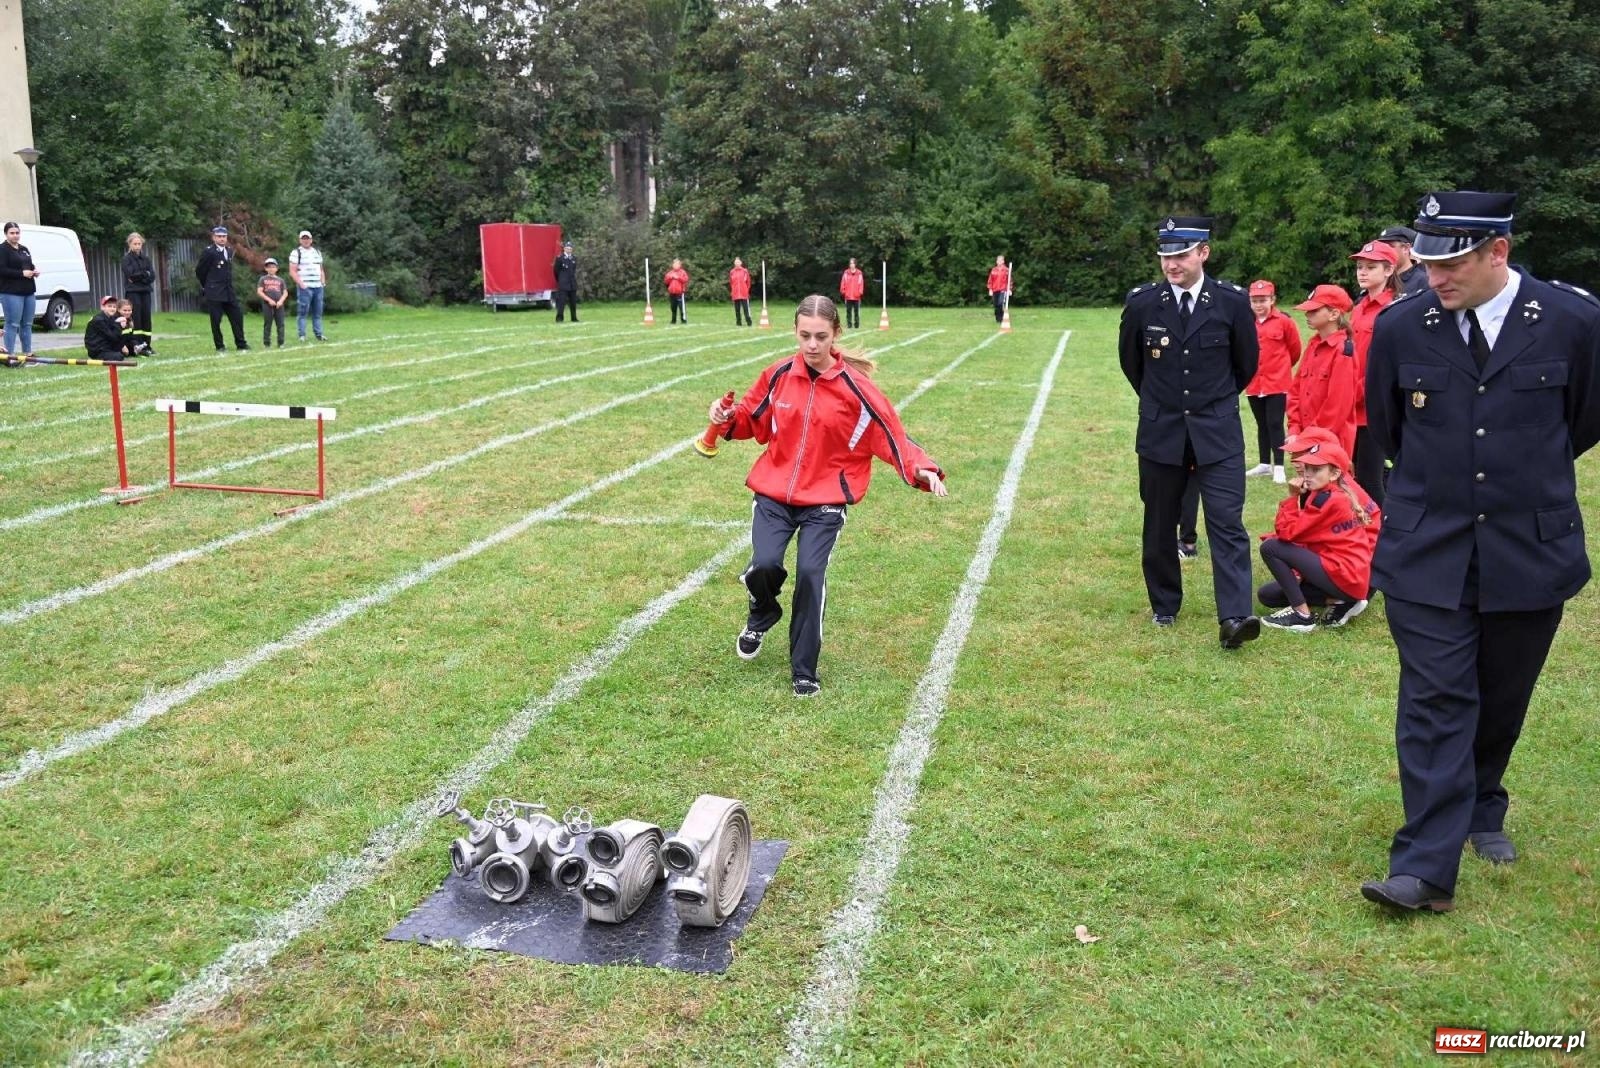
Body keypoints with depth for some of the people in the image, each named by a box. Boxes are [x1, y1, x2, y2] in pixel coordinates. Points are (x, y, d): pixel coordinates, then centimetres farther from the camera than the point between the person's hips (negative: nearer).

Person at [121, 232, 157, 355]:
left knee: (146, 317, 2)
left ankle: (147, 345, 6)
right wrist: (145, 274, -6)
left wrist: (138, 277, -9)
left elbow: (152, 276, 3)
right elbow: (130, 274, -11)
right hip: (133, 292, -4)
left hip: (145, 291, 4)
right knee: (136, 318, -9)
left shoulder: (146, 259, 14)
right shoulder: (126, 259, 2)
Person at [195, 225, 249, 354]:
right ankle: (219, 347, 6)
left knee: (237, 317, 5)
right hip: (214, 293, -6)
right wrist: (206, 285, 8)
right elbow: (199, 271, -2)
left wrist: (228, 283, 16)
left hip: (229, 292, 6)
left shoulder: (229, 251, 11)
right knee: (216, 321, -1)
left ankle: (241, 345, 13)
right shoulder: (208, 251, -9)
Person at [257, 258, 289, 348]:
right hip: (267, 305, -2)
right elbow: (259, 292, -1)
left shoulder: (280, 280, 13)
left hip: (279, 305, 2)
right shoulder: (263, 279, 7)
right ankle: (266, 343, 4)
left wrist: (281, 301, -8)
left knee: (280, 324, -1)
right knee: (267, 324, 1)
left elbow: (285, 293, 10)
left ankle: (281, 343, 2)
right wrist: (269, 300, -11)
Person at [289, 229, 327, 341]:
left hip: (318, 287, 6)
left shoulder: (317, 252, 19)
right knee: (303, 312, -6)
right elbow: (292, 272, -6)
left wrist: (323, 282, 11)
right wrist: (301, 284, -15)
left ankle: (318, 334, 12)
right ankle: (302, 335, -5)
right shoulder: (296, 253, 0)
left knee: (318, 312, 7)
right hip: (305, 287, -6)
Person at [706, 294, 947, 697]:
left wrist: (922, 469, -25)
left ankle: (804, 671, 4)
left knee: (810, 573, -16)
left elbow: (891, 435, -9)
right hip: (773, 493, 2)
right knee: (763, 565, -16)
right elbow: (753, 419, 12)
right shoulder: (779, 375, -1)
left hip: (825, 501, -2)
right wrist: (728, 418, -9)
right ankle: (762, 614, 24)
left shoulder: (855, 387, -10)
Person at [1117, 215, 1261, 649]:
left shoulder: (1232, 301, -6)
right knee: (1160, 525, 10)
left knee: (1227, 523, -9)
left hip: (1217, 430, -1)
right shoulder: (1141, 302, -4)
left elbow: (1246, 363, 9)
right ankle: (1164, 606, 26)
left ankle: (1234, 617, -12)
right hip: (1160, 432, 2)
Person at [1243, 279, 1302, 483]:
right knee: (1262, 425, 14)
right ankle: (1265, 464, 24)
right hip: (1254, 384, 3)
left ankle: (1278, 467, 1)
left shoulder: (1284, 322, -7)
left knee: (1275, 424, -5)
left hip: (1277, 384, -3)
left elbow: (1295, 349, 5)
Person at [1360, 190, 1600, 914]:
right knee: (1435, 702, -4)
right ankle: (1426, 868, -3)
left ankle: (1482, 812, 38)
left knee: (1501, 700, 14)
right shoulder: (1400, 327, -5)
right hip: (1426, 550, 0)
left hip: (1531, 550, 1)